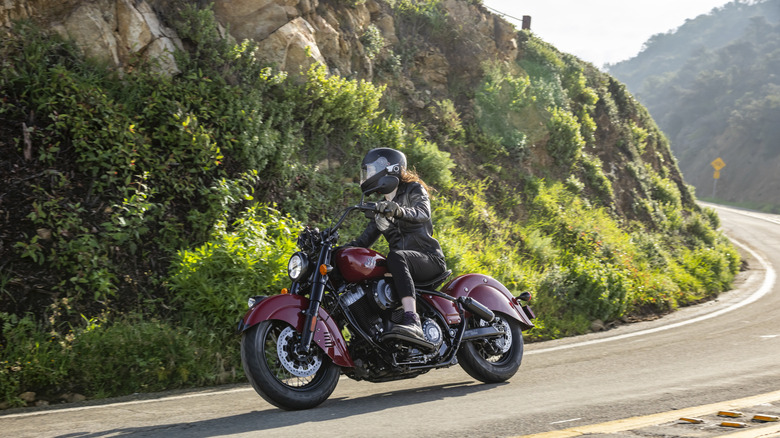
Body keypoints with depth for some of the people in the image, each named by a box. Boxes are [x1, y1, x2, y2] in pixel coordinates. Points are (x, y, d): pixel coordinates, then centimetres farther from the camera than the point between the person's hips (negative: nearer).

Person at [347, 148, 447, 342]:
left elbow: (423, 212, -22)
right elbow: (365, 240, 23)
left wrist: (398, 210, -41)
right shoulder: (383, 205, 23)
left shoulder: (414, 189, 2)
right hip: (404, 263, 8)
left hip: (430, 258, -8)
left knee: (396, 257, -38)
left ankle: (413, 321, -54)